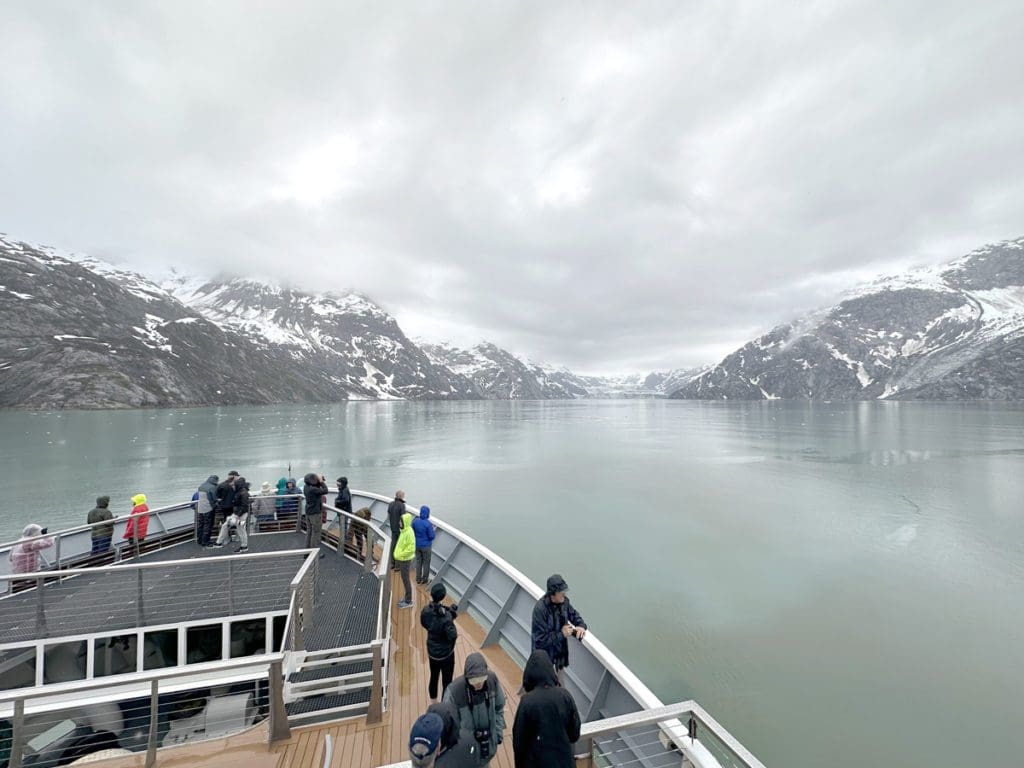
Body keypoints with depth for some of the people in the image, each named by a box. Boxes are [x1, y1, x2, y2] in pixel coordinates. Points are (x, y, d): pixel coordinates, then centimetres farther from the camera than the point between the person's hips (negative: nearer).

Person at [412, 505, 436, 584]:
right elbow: (432, 536, -19)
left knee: (418, 561, 20)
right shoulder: (428, 524, -26)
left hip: (417, 545, 4)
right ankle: (425, 579, 25)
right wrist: (432, 529, -1)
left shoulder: (415, 521, -11)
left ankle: (418, 579, 29)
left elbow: (412, 532, 0)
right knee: (426, 562, 14)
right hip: (426, 546, -4)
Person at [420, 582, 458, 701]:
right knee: (447, 683, 11)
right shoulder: (446, 616, -32)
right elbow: (452, 636, -27)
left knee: (433, 678, 26)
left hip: (432, 652, 7)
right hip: (445, 654, -6)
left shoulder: (426, 610, -14)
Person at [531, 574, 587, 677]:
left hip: (560, 654, 7)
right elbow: (540, 639, -27)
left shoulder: (564, 601, -10)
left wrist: (581, 626, -17)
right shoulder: (540, 609, -30)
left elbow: (575, 616, 4)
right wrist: (561, 634, -29)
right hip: (544, 657, -6)